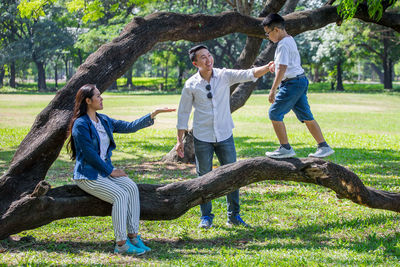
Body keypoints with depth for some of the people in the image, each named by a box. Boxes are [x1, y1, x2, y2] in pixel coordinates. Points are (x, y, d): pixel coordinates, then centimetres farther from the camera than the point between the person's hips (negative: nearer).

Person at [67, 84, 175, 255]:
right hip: (88, 175, -8)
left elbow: (130, 127, 12)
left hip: (105, 169, 8)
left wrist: (153, 114, 4)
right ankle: (121, 244, -20)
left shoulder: (104, 121, 12)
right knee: (120, 195, -26)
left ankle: (133, 237, -16)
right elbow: (90, 154, -16)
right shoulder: (80, 125, -13)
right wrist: (111, 171, -12)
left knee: (132, 188, -17)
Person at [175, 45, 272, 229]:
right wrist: (179, 140, 1)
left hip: (225, 136, 1)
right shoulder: (191, 85, -5)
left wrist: (266, 68, -34)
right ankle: (206, 217, 19)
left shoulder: (225, 76, -3)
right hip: (202, 138, -1)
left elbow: (249, 75, -14)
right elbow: (183, 113, 2)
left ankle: (233, 216, 17)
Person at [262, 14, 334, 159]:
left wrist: (273, 90, -24)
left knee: (274, 113, -5)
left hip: (292, 83, -10)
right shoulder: (290, 40, 16)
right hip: (301, 81, 10)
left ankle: (285, 148, -2)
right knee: (306, 116, 12)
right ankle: (324, 147, 12)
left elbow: (282, 69, -23)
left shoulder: (283, 45, -15)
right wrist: (276, 62, 22)